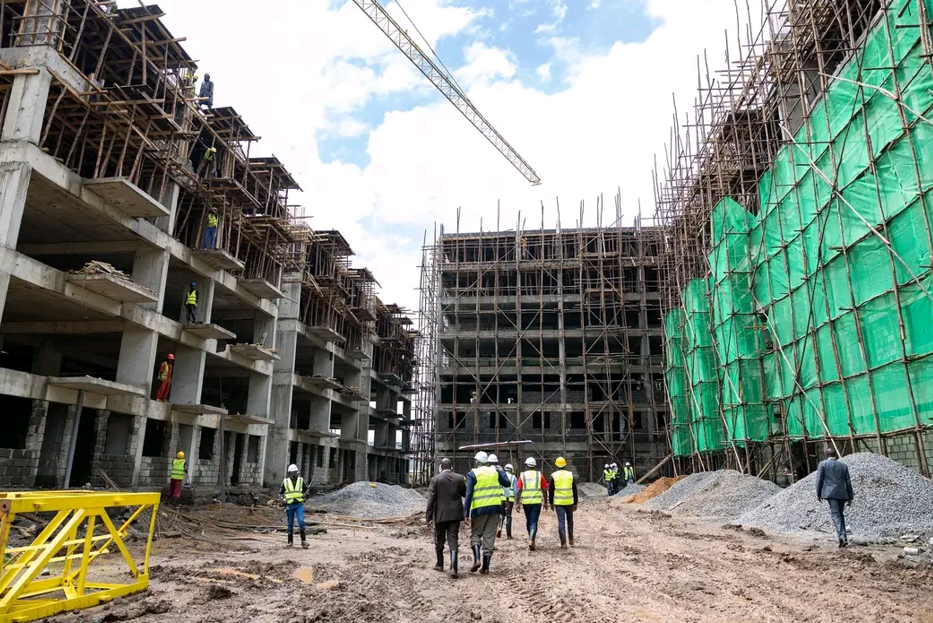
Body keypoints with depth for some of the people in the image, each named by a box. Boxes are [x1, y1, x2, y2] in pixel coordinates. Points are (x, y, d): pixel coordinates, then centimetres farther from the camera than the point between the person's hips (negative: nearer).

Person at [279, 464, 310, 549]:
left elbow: (306, 489, 17)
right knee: (290, 524, 8)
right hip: (289, 505, 0)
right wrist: (284, 499, -12)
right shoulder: (285, 481, 0)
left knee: (301, 521, -13)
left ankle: (303, 540, -6)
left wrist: (304, 494, -4)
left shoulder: (301, 480, 2)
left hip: (299, 504, 0)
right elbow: (280, 493, 7)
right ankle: (290, 541, 20)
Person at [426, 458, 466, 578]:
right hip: (455, 514, 1)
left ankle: (440, 565, 30)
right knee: (453, 539, 1)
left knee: (439, 540, 16)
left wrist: (429, 517, -5)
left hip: (441, 514, -1)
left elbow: (431, 499, -8)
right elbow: (465, 494, 10)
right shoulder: (459, 478, 0)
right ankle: (453, 567, -12)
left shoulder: (435, 479, -6)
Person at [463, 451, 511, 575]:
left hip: (479, 509, -3)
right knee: (489, 536, 9)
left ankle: (477, 559, -9)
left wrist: (466, 513, -9)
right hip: (494, 508, 3)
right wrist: (502, 471, 31)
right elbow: (507, 483, 17)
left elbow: (469, 494, -10)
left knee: (475, 534, 12)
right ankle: (485, 567, 10)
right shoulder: (495, 472, 6)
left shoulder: (472, 474, -4)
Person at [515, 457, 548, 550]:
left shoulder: (522, 475, 0)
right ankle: (532, 541, -16)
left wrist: (517, 503, -1)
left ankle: (531, 539, 30)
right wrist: (545, 502, 12)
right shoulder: (539, 475, 1)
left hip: (526, 501, 1)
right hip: (537, 501, -1)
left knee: (528, 521, 19)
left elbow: (519, 490, -4)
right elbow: (544, 489, 3)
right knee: (534, 522, -1)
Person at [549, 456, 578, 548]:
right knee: (570, 521, 19)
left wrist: (551, 503, 9)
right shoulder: (571, 475, 1)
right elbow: (575, 490, 3)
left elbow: (551, 491, -1)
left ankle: (563, 543, -4)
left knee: (561, 522, 0)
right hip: (569, 502, 2)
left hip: (558, 502, -2)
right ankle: (571, 540, 23)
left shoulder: (554, 475, -3)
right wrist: (575, 503, 9)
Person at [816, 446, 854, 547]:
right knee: (841, 514, 16)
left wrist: (818, 494, 7)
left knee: (835, 514, -8)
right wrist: (850, 497, 18)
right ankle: (844, 538, 19)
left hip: (830, 493, -4)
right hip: (842, 493, 4)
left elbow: (819, 479, -1)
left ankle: (842, 537, -23)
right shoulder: (843, 465, 12)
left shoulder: (822, 464, 2)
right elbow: (848, 482, 12)